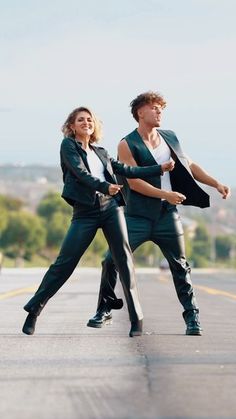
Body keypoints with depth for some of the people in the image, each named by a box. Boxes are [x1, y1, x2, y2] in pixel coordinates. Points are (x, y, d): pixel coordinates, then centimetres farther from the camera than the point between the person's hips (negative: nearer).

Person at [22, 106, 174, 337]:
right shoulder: (68, 145, 4)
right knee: (64, 263, -6)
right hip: (85, 211, -4)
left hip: (111, 207, 4)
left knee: (124, 259, -5)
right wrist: (105, 187, -25)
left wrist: (160, 168, 20)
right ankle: (34, 310, 4)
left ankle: (136, 318, -5)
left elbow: (127, 170, 23)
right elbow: (80, 173, -10)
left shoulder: (100, 152, 19)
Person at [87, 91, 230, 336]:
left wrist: (216, 184, 10)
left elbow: (189, 166, 18)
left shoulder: (170, 138, 10)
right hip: (137, 216, -3)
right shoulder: (127, 145, -6)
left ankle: (192, 315, 13)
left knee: (180, 265, 4)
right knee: (112, 261, -7)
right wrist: (166, 194, -19)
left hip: (167, 215, 3)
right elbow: (134, 182, -14)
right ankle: (104, 310, 9)